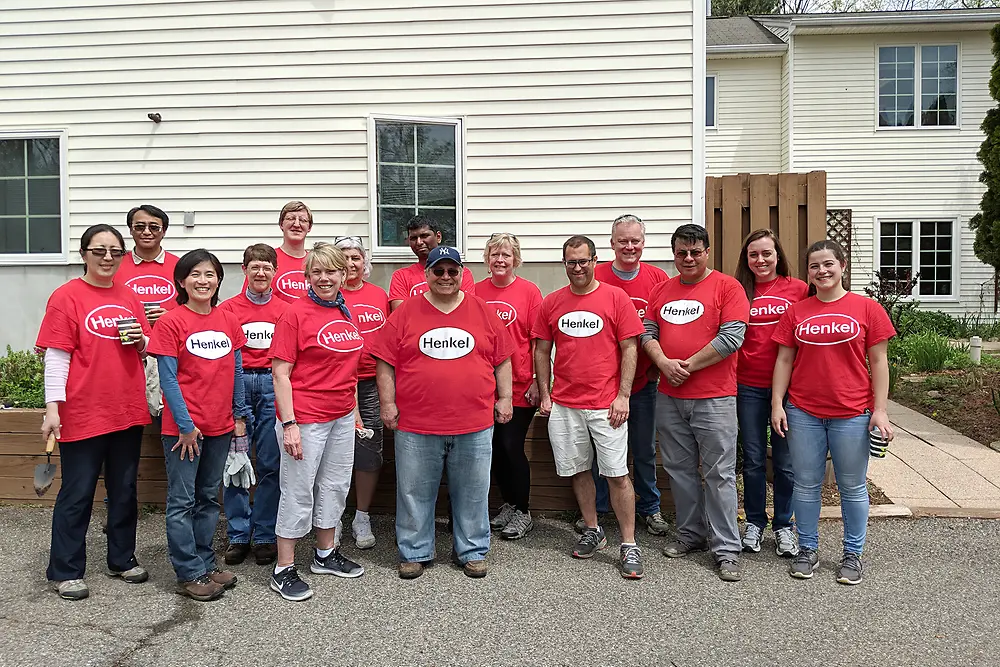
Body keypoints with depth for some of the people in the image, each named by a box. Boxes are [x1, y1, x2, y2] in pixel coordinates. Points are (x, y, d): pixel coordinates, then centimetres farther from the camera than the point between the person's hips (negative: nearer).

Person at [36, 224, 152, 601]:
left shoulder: (128, 297, 10)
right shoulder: (66, 297, -6)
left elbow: (147, 348, 17)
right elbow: (57, 357, -10)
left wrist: (140, 340, -6)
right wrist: (52, 407, -15)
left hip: (128, 410, 5)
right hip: (83, 413, -5)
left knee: (124, 491, 15)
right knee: (77, 494, 4)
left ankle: (122, 559, 29)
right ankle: (65, 572, 18)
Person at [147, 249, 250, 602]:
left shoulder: (229, 322, 5)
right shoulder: (170, 322, -8)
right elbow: (168, 378, -10)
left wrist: (240, 415, 7)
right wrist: (185, 424, -13)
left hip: (220, 426, 5)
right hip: (184, 427, -5)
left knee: (209, 497, 15)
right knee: (182, 501, 4)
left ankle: (205, 563, 26)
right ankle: (189, 573, 13)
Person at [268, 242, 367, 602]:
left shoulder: (347, 313, 8)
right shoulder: (296, 314, -12)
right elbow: (280, 373, -14)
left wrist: (355, 410, 16)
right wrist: (289, 424, -19)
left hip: (342, 416, 7)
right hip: (306, 418, -7)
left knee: (336, 485, 17)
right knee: (298, 491, 3)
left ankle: (326, 554, 36)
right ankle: (283, 571, 17)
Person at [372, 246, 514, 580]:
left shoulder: (484, 312, 6)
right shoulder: (405, 313, 1)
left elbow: (502, 360, 11)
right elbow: (385, 362, 2)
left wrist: (504, 397, 7)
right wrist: (387, 403, -3)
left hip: (475, 426, 1)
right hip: (416, 426, -1)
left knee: (472, 493, 11)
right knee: (415, 492, 10)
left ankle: (472, 552, 27)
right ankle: (414, 552, 26)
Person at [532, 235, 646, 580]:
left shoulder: (616, 297, -2)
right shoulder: (551, 303, 6)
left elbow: (629, 349, -2)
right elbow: (542, 351, 11)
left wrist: (623, 396, -8)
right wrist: (544, 395, 5)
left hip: (606, 405, -3)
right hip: (563, 405, 3)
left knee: (617, 473, -2)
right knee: (577, 470, 11)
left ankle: (629, 545, 9)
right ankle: (593, 531, 29)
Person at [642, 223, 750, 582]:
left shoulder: (727, 286, -3)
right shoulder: (661, 289, 13)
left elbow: (732, 336, -12)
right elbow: (648, 333, 9)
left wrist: (689, 365, -12)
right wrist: (664, 363, -10)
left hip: (714, 397, -5)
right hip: (669, 397, 5)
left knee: (719, 473, -2)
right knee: (680, 470, 13)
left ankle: (726, 550, 6)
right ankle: (690, 534, 28)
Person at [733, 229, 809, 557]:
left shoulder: (798, 289, 0)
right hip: (749, 386, 1)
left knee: (785, 461, 7)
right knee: (753, 459, 10)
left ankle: (783, 526, 23)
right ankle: (755, 522, 25)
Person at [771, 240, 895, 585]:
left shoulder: (866, 308, 0)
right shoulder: (796, 311, 5)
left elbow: (878, 361, 0)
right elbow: (784, 360, 7)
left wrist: (880, 410, -5)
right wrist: (777, 404, 1)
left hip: (852, 414, -2)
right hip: (803, 413, 2)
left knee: (852, 486, 9)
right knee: (806, 484, 10)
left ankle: (853, 554, 23)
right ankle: (808, 550, 24)